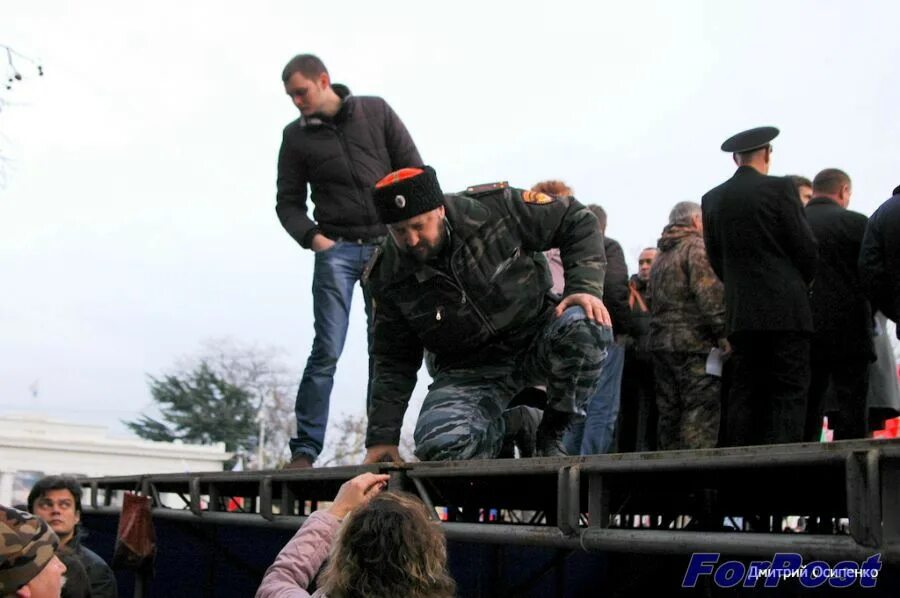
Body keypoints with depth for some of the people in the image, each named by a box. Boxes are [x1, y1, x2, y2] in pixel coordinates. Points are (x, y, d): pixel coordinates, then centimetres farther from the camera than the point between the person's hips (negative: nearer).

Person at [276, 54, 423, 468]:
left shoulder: (377, 113, 8)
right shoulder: (297, 137, 8)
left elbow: (414, 172, 7)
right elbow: (288, 202, 10)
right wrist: (312, 237, -8)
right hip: (336, 250, -1)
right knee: (327, 351, -11)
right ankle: (305, 449, -8)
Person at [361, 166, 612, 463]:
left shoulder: (494, 207, -15)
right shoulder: (388, 277, -7)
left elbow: (577, 221, -6)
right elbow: (394, 360, 2)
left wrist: (585, 288, -20)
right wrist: (382, 437, -3)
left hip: (537, 341, 0)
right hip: (470, 373, 1)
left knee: (586, 326, -35)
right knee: (440, 444, -31)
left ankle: (552, 433, -10)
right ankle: (504, 428, 7)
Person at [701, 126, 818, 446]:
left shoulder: (712, 199, 9)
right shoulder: (780, 188, -5)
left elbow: (716, 258, 11)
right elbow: (806, 248, -4)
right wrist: (801, 284, 14)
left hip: (740, 312, 5)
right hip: (785, 310, -5)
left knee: (743, 393, 6)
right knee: (789, 393, -4)